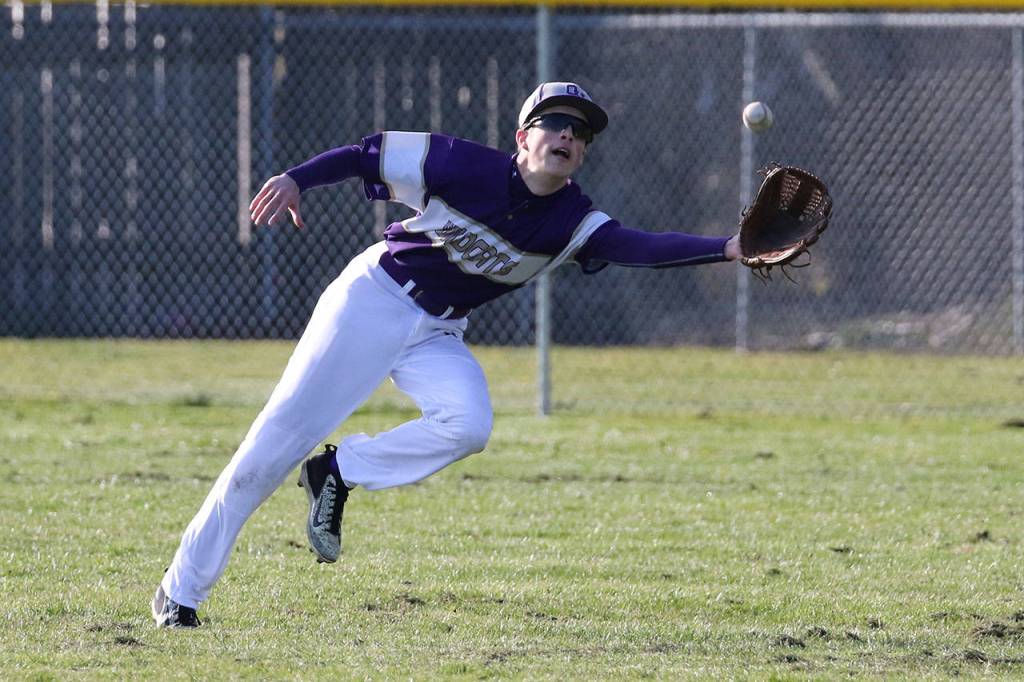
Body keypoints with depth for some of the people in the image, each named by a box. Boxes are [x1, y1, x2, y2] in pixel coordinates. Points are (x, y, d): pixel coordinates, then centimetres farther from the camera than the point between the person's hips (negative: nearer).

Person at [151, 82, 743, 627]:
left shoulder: (574, 222, -8)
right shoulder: (466, 167, -16)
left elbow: (639, 247, -23)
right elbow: (369, 155, -11)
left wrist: (727, 248, -38)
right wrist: (297, 179, -27)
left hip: (438, 337, 4)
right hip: (376, 297, -4)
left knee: (468, 426, -27)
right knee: (284, 435, -11)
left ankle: (340, 473, -4)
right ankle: (182, 588, -4)